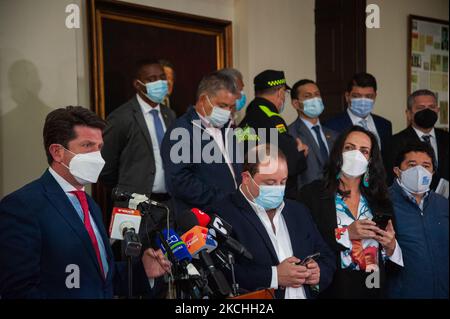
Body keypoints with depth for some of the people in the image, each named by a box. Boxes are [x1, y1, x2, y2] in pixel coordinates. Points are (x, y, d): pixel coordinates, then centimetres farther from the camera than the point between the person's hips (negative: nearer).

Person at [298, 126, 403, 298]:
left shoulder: (382, 202, 5)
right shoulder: (311, 193, -6)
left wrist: (391, 246, -10)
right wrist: (346, 234, -18)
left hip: (374, 290, 4)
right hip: (333, 289, -3)